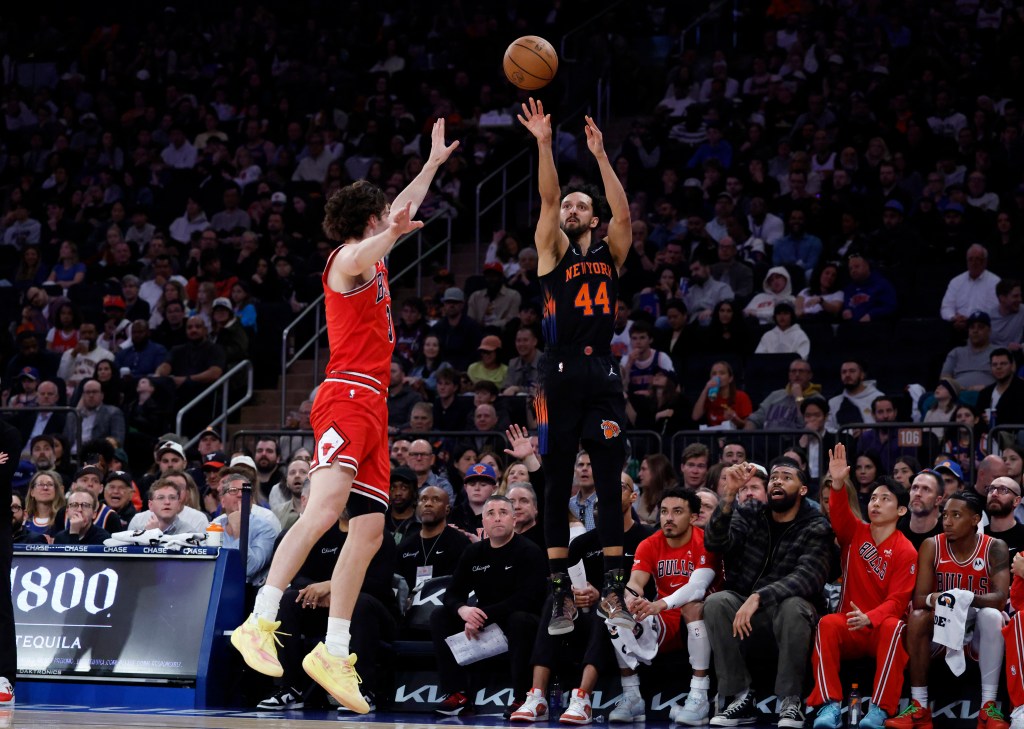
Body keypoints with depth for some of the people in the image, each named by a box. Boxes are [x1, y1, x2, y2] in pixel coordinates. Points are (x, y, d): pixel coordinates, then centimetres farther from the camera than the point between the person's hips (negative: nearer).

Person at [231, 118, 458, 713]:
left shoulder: (371, 254, 25)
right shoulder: (350, 257, -2)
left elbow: (402, 212, 44)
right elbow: (359, 261, -29)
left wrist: (435, 163, 50)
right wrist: (394, 233, -47)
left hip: (370, 407, 10)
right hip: (348, 398, -10)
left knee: (369, 530, 3)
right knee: (326, 507, -26)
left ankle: (334, 654, 3)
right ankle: (261, 623, -34)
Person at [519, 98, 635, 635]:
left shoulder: (609, 253, 13)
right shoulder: (552, 250, 8)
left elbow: (623, 214, -4)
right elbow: (547, 199, -6)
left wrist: (600, 156, -11)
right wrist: (544, 145, -18)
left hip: (602, 373, 2)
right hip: (561, 374, -2)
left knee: (610, 483, 1)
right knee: (558, 484, 0)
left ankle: (613, 589, 4)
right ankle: (560, 591, 3)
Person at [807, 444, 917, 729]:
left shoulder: (906, 552, -3)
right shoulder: (855, 533, 9)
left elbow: (897, 601, -11)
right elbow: (839, 515, -13)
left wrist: (869, 618, -31)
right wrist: (838, 484, -33)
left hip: (882, 628, -2)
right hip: (849, 629, 3)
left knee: (893, 627, -36)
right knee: (827, 624, -30)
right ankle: (829, 706, -38)